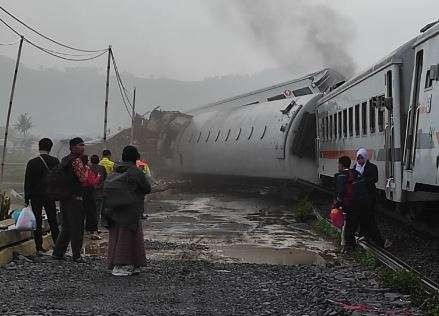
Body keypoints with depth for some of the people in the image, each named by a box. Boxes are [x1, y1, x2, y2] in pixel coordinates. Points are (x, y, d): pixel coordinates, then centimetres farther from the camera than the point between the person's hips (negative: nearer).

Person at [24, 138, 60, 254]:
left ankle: (39, 247, 5)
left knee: (37, 222, 5)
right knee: (53, 221, 10)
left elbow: (27, 182, -4)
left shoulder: (32, 162, -7)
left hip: (36, 196, -1)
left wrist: (26, 199, 1)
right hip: (50, 196, 1)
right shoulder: (55, 161, -4)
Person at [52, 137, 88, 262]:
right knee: (77, 228, 0)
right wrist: (86, 169, -3)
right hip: (75, 198, -9)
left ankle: (58, 252, 16)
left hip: (64, 198, 9)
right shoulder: (76, 161, -14)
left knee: (66, 227, 16)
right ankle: (76, 255, 6)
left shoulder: (64, 160, 15)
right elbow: (83, 179, -18)